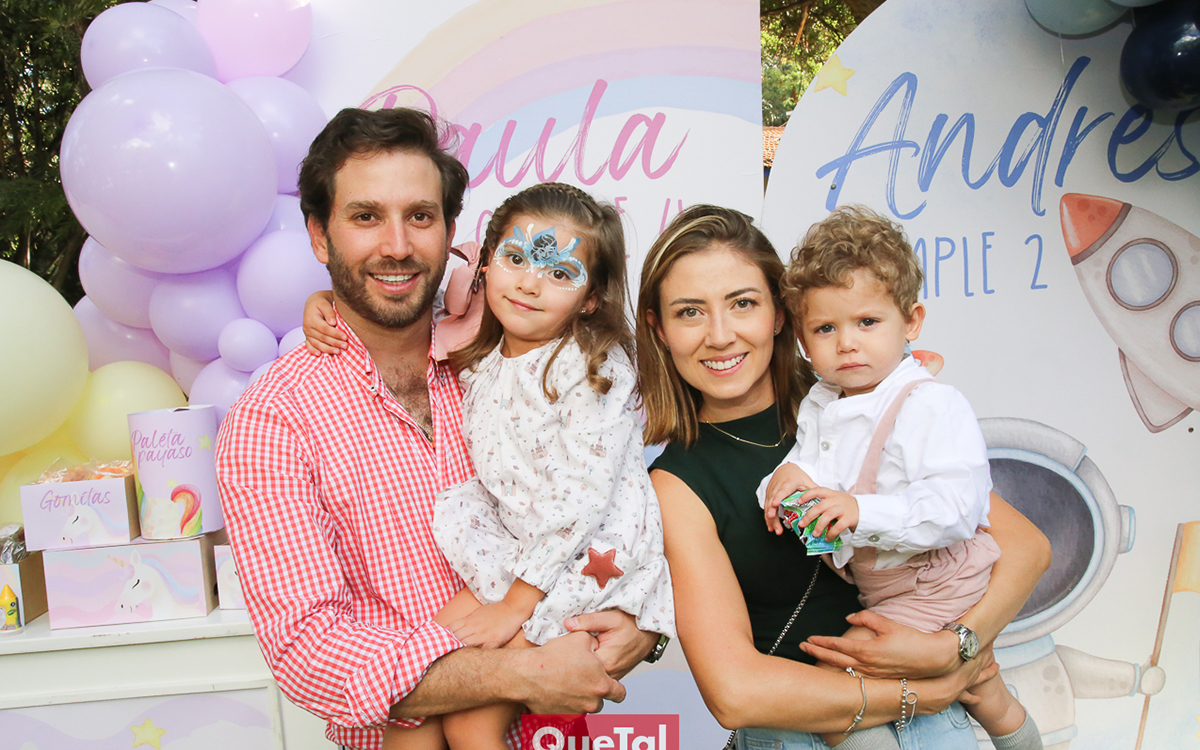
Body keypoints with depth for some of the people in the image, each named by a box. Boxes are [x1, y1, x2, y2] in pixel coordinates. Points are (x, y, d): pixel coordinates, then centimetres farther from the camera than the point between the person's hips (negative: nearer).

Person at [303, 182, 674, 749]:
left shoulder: (598, 367, -15)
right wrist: (323, 304, -1)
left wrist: (514, 605, -19)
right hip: (513, 551, 6)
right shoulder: (475, 352, 4)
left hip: (588, 559, -6)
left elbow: (580, 498, -20)